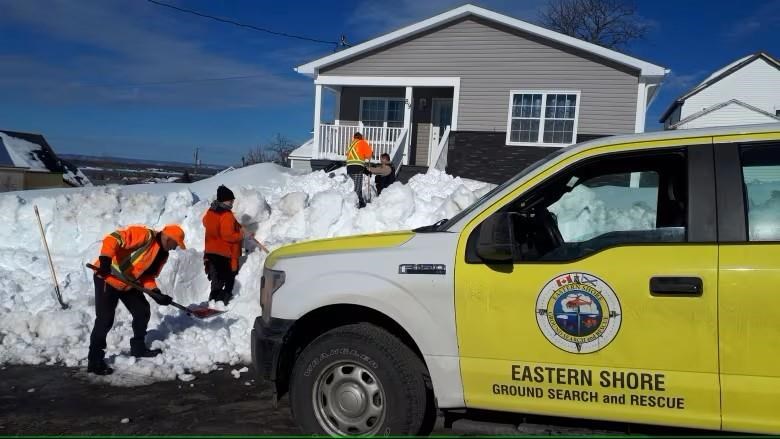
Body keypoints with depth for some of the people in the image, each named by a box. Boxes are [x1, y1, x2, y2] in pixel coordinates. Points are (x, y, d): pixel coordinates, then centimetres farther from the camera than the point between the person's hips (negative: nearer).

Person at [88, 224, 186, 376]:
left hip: (128, 283, 9)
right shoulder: (145, 235, -22)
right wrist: (105, 259, -43)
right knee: (105, 320, -9)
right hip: (107, 277, -9)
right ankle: (94, 360, 2)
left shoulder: (163, 254, 6)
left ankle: (138, 347, 31)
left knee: (142, 312, 13)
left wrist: (155, 293, -5)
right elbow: (113, 238, -32)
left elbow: (148, 275, 10)